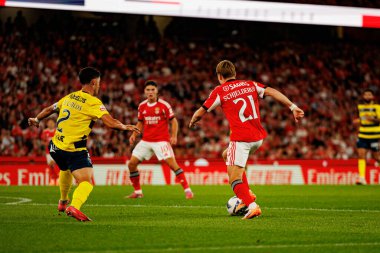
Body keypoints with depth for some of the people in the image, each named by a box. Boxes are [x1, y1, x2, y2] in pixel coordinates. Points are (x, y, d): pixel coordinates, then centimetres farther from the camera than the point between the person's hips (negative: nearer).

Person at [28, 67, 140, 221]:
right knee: (86, 182, -13)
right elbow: (110, 123, -22)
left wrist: (36, 120, 42)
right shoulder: (93, 103, -11)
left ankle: (63, 201, 52)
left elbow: (50, 109, 26)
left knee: (66, 170, 36)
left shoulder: (69, 97, 10)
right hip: (75, 150, -8)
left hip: (56, 146, 8)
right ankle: (74, 207, -39)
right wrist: (125, 127, -8)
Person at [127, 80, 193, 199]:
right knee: (131, 163, 0)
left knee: (172, 163, -16)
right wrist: (134, 134, 5)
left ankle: (187, 190, -9)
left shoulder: (164, 105, -7)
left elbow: (173, 121, -2)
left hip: (161, 140, -5)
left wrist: (174, 136, -15)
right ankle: (137, 192, 14)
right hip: (145, 141, 5)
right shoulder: (142, 106, 7)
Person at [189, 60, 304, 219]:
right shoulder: (250, 85, 14)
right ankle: (247, 195, 23)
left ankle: (252, 206, -26)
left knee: (234, 180, -3)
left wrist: (192, 122, 28)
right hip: (258, 137, 6)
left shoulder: (219, 91, 1)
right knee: (227, 156, 31)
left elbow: (200, 113, 7)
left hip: (240, 139, -6)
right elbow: (272, 92, 3)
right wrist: (293, 107, 0)